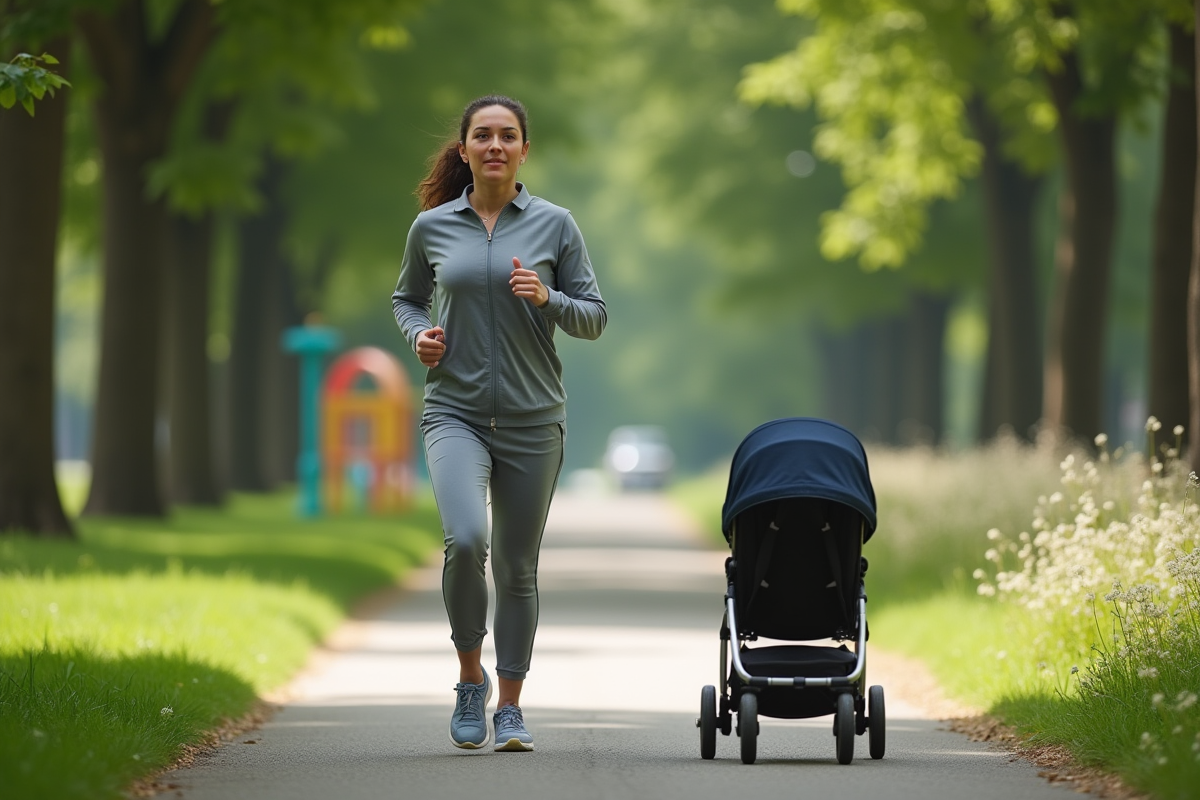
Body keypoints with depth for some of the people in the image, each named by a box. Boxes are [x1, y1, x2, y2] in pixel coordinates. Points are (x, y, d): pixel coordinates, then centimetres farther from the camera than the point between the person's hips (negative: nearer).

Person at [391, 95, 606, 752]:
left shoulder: (554, 226, 2)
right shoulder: (432, 227, 4)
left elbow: (595, 317, 5)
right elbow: (407, 297, 21)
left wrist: (548, 299, -14)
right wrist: (418, 333, 0)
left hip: (532, 419, 1)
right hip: (455, 412, -1)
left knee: (518, 567, 6)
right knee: (465, 540, -23)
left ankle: (510, 705, 20)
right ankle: (470, 676, -1)